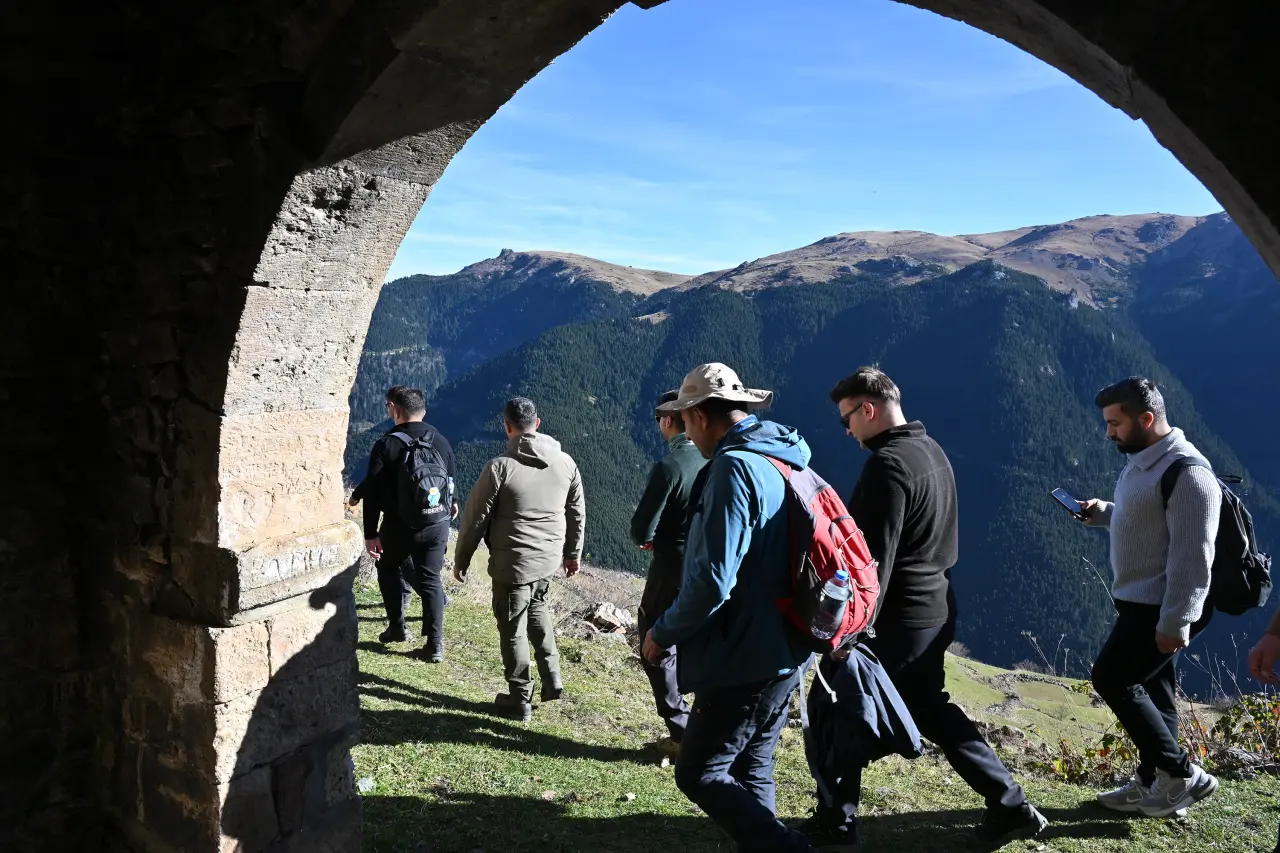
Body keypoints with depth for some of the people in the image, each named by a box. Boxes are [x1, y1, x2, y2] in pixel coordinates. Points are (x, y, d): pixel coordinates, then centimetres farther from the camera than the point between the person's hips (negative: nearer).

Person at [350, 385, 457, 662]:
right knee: (431, 579, 10)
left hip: (399, 526, -3)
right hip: (437, 524, 3)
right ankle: (434, 643, 6)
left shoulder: (386, 445, -10)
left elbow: (373, 493, -12)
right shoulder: (441, 442, 4)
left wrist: (370, 533, -8)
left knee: (389, 569, 22)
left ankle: (397, 627, 26)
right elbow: (451, 482, 11)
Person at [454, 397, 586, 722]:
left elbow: (475, 517, -10)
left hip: (513, 564, -5)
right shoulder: (566, 463, -1)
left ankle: (520, 701, 21)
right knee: (538, 609, 28)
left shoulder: (500, 466, -17)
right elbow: (577, 513, 9)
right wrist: (573, 553, 22)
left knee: (513, 629, 9)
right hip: (550, 559, 5)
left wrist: (461, 559, 4)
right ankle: (551, 679, 26)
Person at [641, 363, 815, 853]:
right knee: (752, 772, 18)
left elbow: (712, 580, -24)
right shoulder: (785, 462, 9)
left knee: (698, 774, 2)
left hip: (744, 661, -9)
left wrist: (663, 633, -9)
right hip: (784, 655, 9)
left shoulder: (734, 467, -19)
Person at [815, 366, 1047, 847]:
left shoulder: (887, 464, -20)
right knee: (931, 709, 23)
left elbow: (875, 557, -23)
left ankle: (836, 824, 16)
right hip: (935, 610, 9)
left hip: (897, 617, -9)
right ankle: (1010, 806, 26)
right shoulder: (932, 451, 9)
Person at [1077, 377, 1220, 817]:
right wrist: (1102, 513, 5)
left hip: (1162, 609, -10)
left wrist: (1175, 623, -25)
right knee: (1150, 691, 15)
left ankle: (1182, 774, 7)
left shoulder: (1187, 473, -22)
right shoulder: (1140, 461, 8)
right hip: (1138, 601, 10)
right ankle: (1152, 784, 26)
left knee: (1112, 679, -5)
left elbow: (1192, 558, -24)